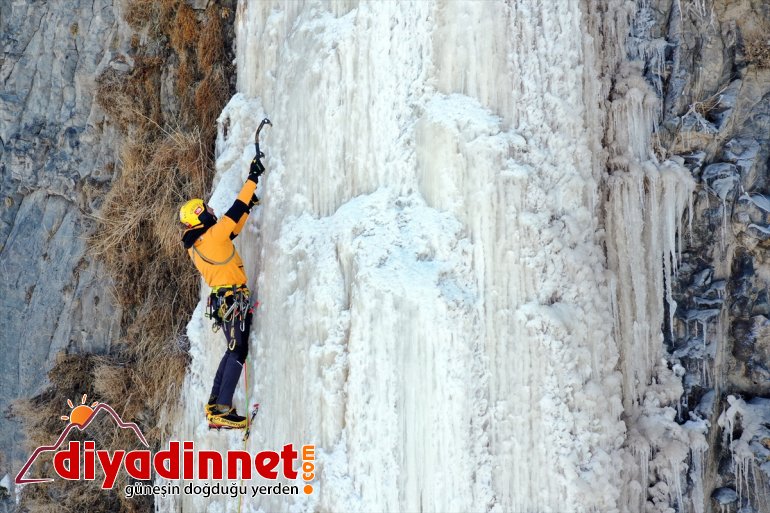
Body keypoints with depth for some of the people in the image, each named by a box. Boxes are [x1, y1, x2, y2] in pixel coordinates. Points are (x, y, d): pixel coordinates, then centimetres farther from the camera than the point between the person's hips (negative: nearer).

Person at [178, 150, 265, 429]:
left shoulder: (193, 245, 14)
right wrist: (253, 178, -8)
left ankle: (214, 404, 20)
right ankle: (223, 410, -11)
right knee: (238, 353, -8)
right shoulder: (213, 236, -13)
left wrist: (248, 207, 25)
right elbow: (233, 212, -14)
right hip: (234, 300, -10)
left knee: (232, 351, 19)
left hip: (221, 300, 10)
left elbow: (232, 230, 25)